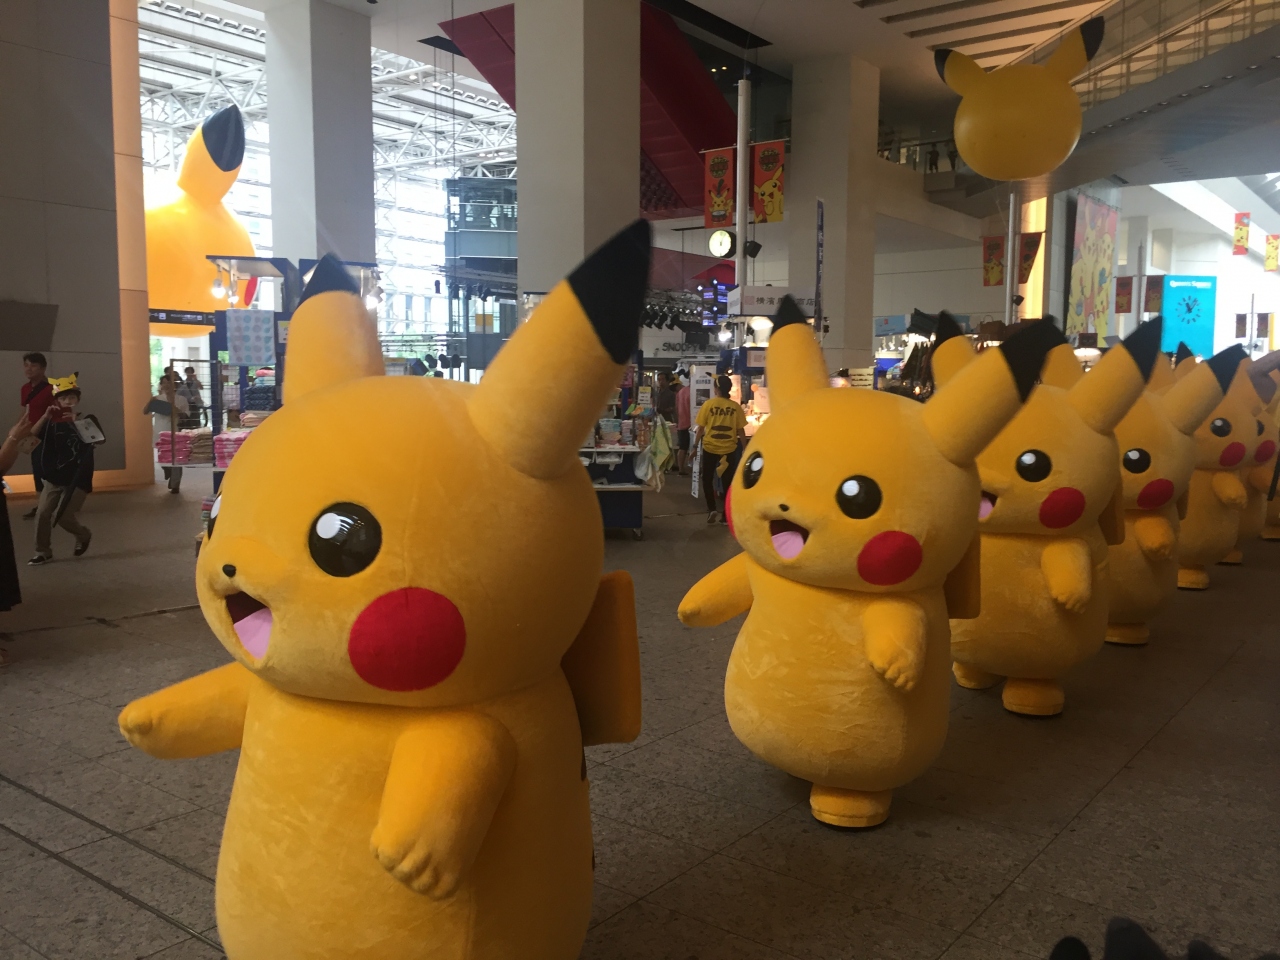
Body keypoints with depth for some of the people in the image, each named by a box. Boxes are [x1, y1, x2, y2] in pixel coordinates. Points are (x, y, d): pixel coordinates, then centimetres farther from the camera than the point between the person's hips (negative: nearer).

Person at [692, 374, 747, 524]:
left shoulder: (708, 404, -8)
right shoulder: (736, 406, -4)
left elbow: (700, 428, -6)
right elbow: (741, 430, -1)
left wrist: (695, 446, 4)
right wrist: (744, 448, 12)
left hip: (710, 448, -1)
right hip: (729, 449, 1)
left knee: (707, 479, 16)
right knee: (727, 482, 11)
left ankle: (712, 509, 4)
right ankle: (726, 515, 13)